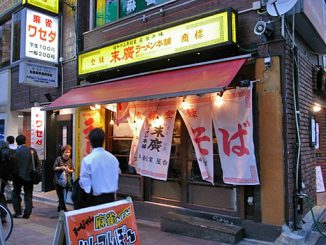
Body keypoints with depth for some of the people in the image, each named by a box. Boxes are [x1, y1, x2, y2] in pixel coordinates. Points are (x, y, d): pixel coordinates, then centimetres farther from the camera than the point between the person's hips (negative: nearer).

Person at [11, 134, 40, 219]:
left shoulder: (15, 152, -11)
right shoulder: (32, 150, -4)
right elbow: (37, 164, 0)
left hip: (18, 176, -2)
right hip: (29, 176, 2)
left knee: (16, 193, 17)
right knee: (28, 195, 10)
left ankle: (18, 211, 14)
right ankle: (27, 214, 11)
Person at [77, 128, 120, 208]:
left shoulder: (87, 160, -14)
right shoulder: (113, 158, 0)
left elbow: (84, 183, -11)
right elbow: (116, 177, 8)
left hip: (95, 199, -4)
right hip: (111, 198, 4)